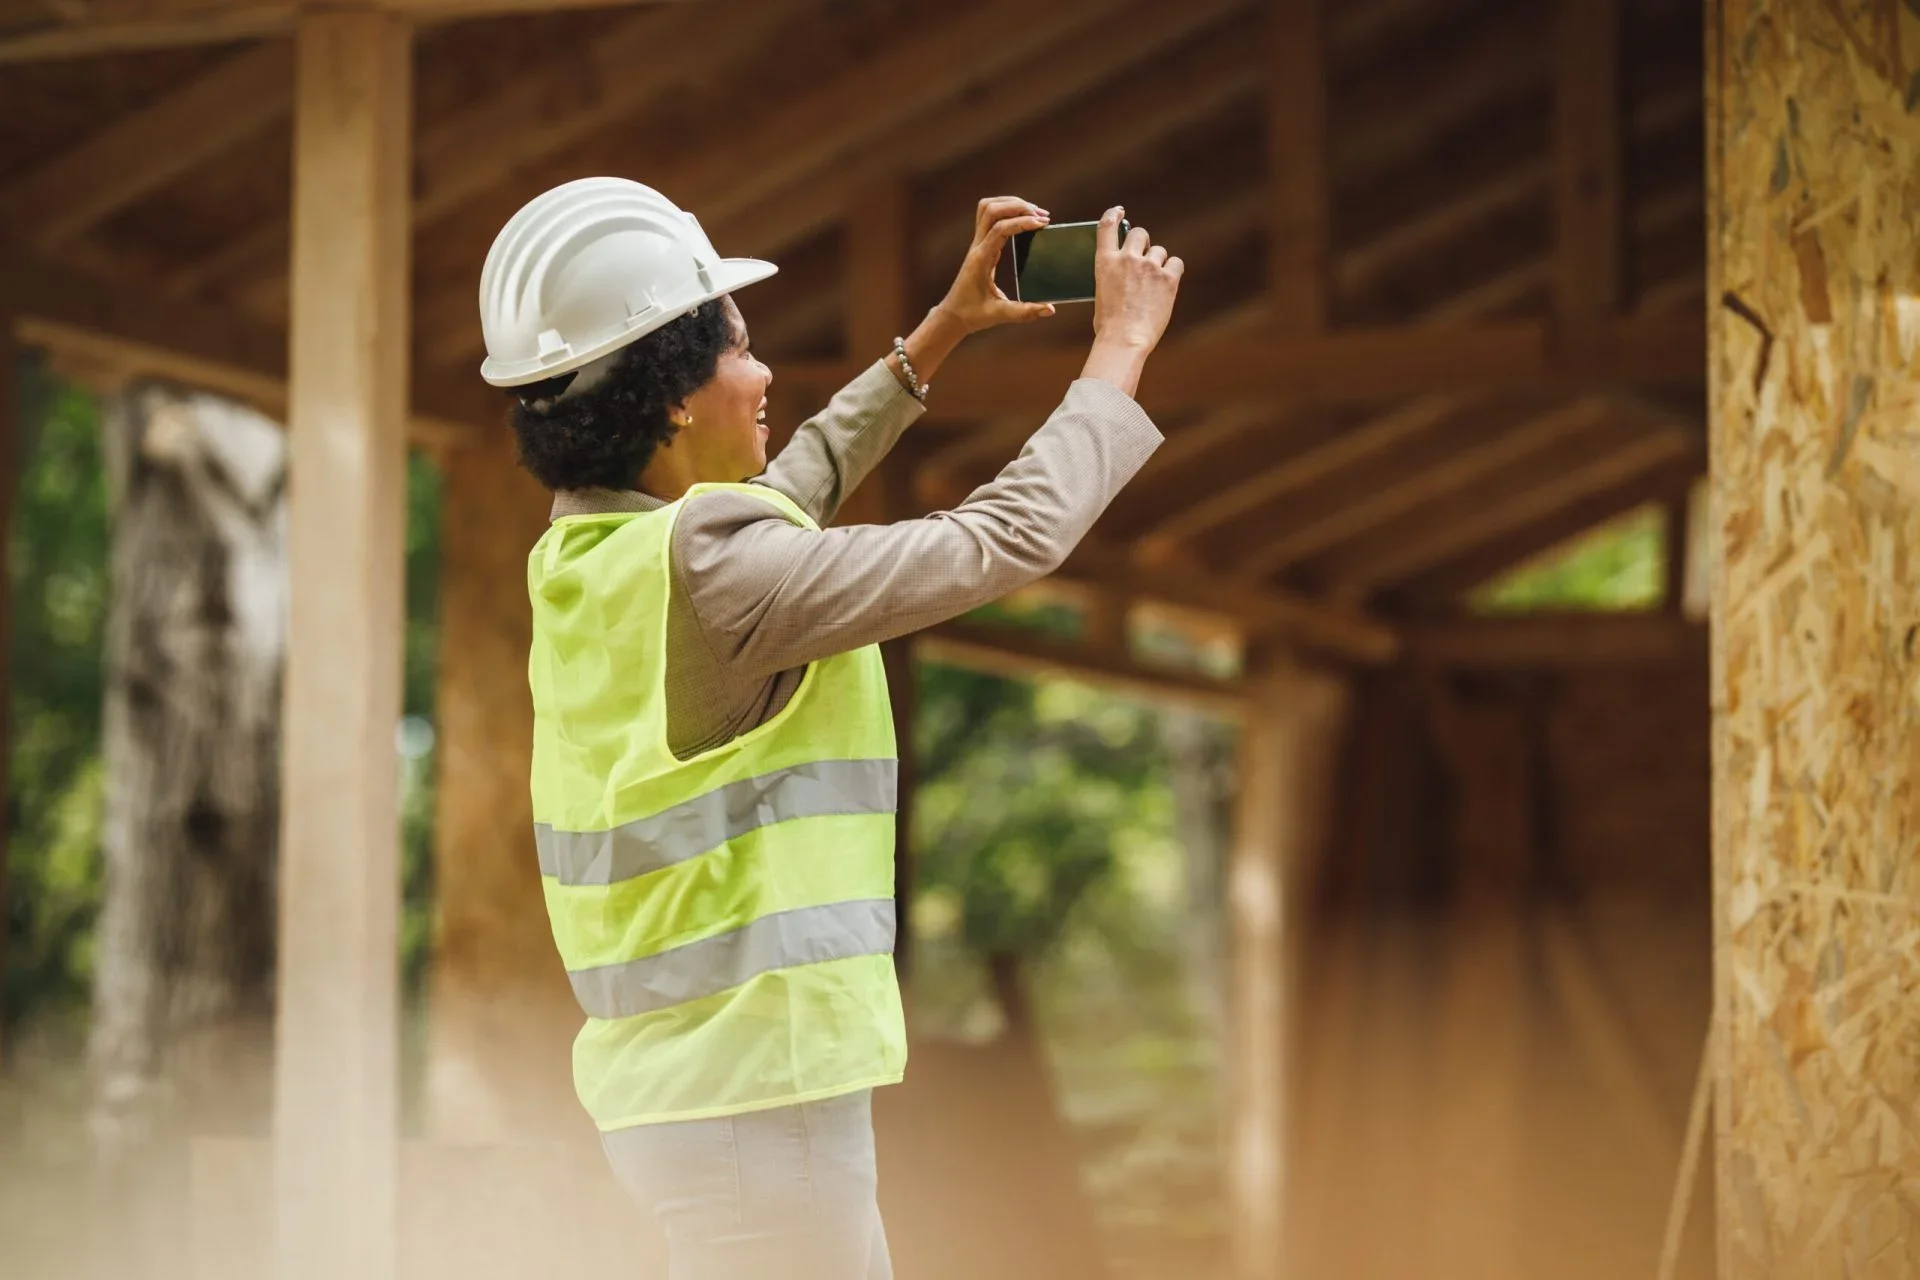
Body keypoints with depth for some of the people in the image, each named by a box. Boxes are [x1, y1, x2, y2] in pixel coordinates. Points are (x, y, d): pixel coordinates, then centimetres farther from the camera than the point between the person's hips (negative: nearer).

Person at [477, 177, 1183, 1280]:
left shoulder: (581, 556, 6)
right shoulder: (705, 567, -20)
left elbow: (783, 492, 26)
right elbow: (1012, 538, -14)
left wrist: (943, 332, 28)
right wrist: (1123, 346, 0)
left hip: (660, 1063, 9)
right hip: (753, 1081, -9)